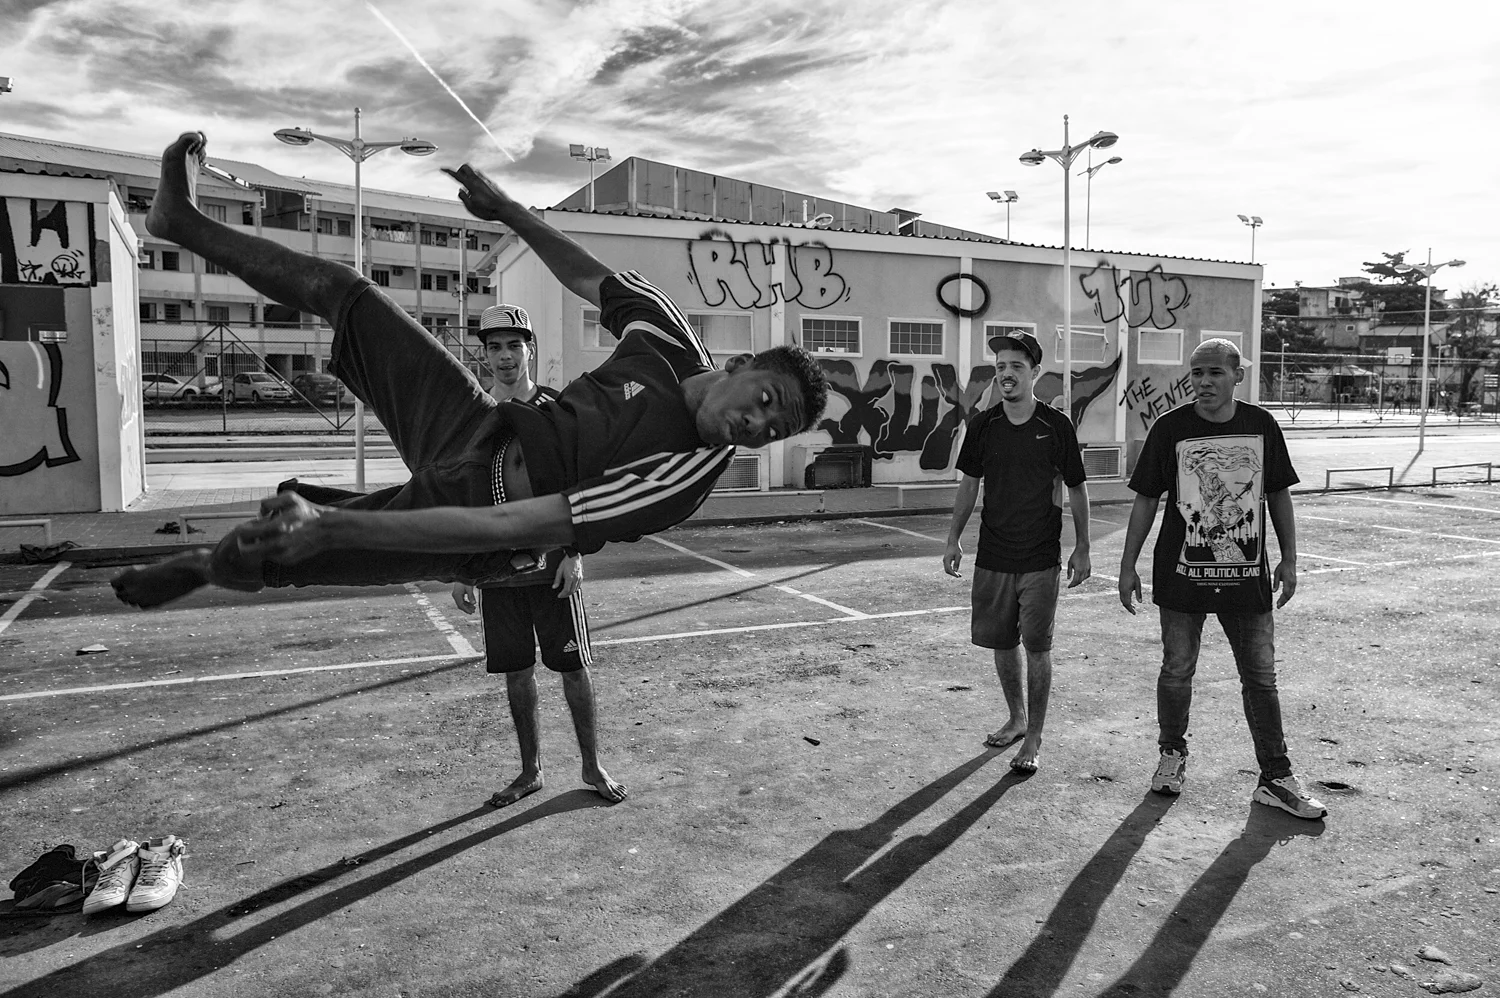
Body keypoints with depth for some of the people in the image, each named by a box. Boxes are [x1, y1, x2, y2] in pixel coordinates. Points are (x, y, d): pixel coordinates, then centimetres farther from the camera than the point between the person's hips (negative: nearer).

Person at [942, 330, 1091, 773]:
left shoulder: (1056, 426, -5)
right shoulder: (982, 425, 2)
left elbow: (1076, 489, 3)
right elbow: (969, 484, 11)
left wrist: (1082, 548, 1)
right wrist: (953, 539, 5)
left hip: (1040, 558, -3)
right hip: (992, 557, 3)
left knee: (1037, 646, -2)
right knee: (1002, 644, 11)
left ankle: (1034, 740, 10)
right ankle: (1017, 719, 32)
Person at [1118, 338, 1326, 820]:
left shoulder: (1261, 425, 1)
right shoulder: (1170, 427, -5)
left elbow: (1279, 494, 11)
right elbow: (1146, 500, 0)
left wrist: (1289, 559, 9)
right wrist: (1128, 566, -1)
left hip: (1248, 577, 2)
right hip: (1181, 576, -1)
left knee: (1261, 679, 5)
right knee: (1177, 672, 8)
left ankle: (1276, 779, 16)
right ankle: (1172, 753, 29)